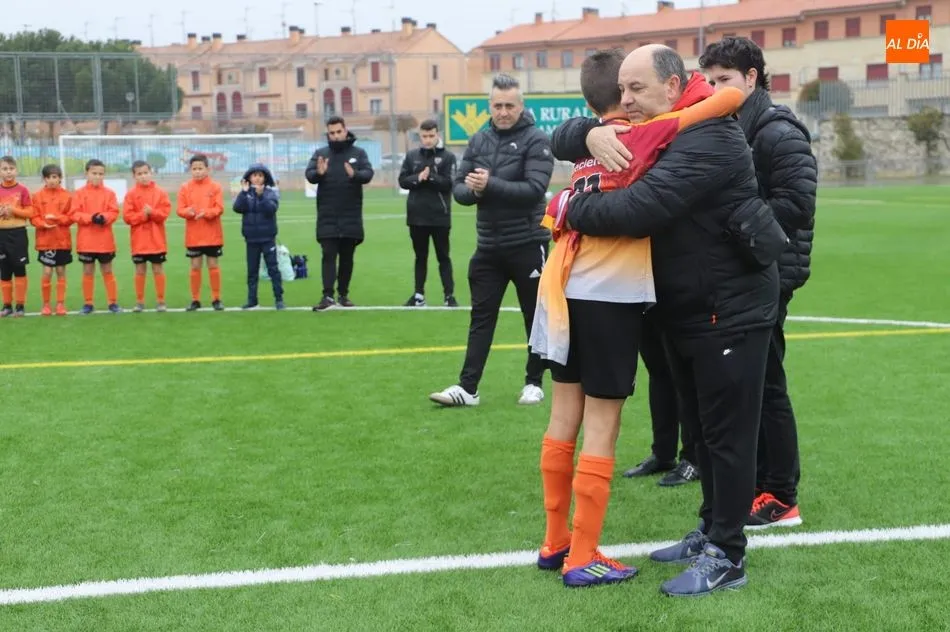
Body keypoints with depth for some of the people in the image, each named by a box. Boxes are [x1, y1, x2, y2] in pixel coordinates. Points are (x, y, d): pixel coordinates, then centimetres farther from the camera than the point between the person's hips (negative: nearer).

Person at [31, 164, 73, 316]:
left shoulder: (67, 196, 0)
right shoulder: (38, 196, 0)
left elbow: (71, 217, -2)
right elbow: (34, 218, -1)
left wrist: (56, 218, -16)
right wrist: (43, 224, -19)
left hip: (63, 240, 1)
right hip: (45, 241, -1)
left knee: (61, 272, 6)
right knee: (47, 272, -3)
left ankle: (60, 304, 14)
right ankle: (46, 304, 9)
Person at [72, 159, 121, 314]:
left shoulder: (109, 193, 1)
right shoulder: (79, 193, -1)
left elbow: (114, 212, -4)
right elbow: (75, 214, -7)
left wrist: (104, 217, -23)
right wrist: (91, 217, -21)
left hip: (105, 240, 0)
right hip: (86, 240, 0)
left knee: (107, 271, 8)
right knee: (88, 272, 7)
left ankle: (113, 302, 13)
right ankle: (88, 303, 14)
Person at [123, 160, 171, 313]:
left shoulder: (160, 192, 0)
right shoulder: (131, 194, -1)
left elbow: (165, 213, -6)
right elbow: (127, 216, -7)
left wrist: (152, 212, -21)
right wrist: (143, 215, -19)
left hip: (157, 239, 0)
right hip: (139, 240, 0)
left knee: (158, 269, 5)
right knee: (140, 270, 6)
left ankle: (160, 301, 11)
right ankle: (140, 301, 14)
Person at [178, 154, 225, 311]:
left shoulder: (215, 187, -2)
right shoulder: (185, 188, 2)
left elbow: (219, 208, -8)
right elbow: (180, 210, -2)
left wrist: (206, 213, -26)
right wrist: (189, 211, -24)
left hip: (212, 235, -1)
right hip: (193, 236, 1)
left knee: (213, 265, 4)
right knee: (195, 267, 5)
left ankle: (216, 299, 12)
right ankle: (195, 300, 12)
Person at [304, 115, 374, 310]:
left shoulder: (359, 153, 4)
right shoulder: (320, 153, 5)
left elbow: (368, 174, -9)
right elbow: (309, 174, -6)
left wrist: (355, 175, -32)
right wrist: (318, 173, -30)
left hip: (351, 216, 1)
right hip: (327, 217, -1)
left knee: (347, 257, 8)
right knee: (329, 255, -7)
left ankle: (343, 294, 16)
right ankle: (328, 295, -13)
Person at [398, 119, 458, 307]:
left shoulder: (448, 157, -3)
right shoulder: (412, 156, 8)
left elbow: (448, 183, -12)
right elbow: (403, 180, 3)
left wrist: (429, 177, -19)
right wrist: (418, 178, -15)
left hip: (440, 216, -3)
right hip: (417, 216, 3)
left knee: (443, 256, 3)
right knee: (420, 256, 12)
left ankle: (449, 295, 5)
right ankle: (419, 294, 18)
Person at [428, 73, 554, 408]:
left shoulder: (536, 140, -8)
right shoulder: (478, 141, 8)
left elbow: (534, 189, -20)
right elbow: (459, 188, 6)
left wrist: (491, 185, -26)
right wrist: (474, 190, -17)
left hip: (527, 245, -4)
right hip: (488, 247, 5)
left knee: (535, 317, 8)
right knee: (481, 318, 4)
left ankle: (534, 383, 20)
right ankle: (467, 388, 5)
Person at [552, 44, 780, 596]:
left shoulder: (709, 136, -23)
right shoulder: (646, 131, 7)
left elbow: (641, 208, -35)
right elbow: (563, 141, 6)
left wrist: (573, 209, -20)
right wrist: (592, 133, -17)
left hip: (731, 309, -9)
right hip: (684, 308, 10)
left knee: (727, 432, -4)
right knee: (700, 427, 17)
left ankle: (727, 557, 3)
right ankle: (711, 530, 29)